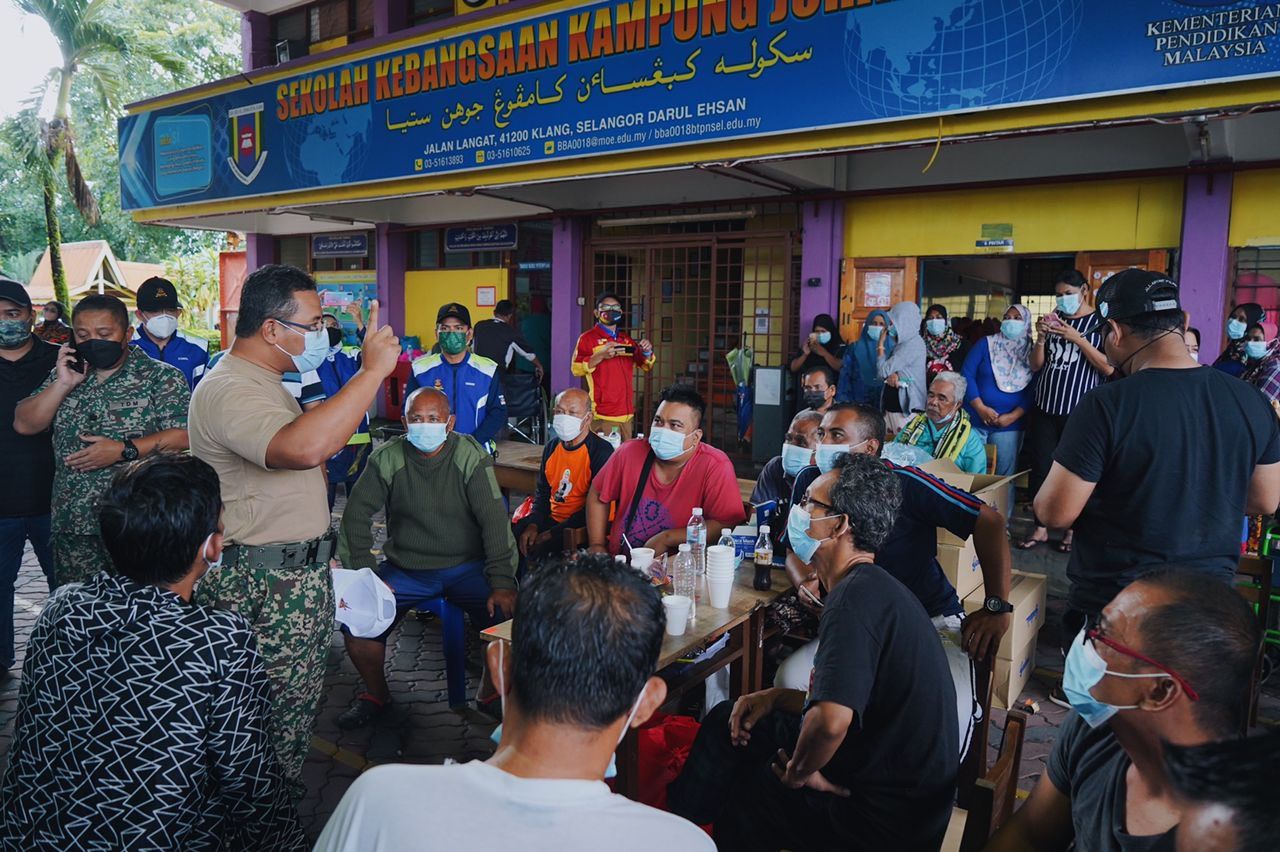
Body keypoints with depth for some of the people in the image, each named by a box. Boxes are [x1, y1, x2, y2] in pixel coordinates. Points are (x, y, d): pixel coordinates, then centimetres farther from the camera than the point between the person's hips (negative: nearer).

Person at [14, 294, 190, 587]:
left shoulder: (161, 377, -4)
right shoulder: (65, 374, 14)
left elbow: (184, 436, -12)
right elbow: (24, 425, 8)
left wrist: (124, 451, -19)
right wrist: (63, 384, -4)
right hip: (73, 524, 5)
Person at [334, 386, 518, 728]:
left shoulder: (470, 456, -9)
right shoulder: (386, 458, -4)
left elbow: (494, 519, -13)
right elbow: (357, 515, -2)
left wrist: (503, 582, -22)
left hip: (466, 566, -2)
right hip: (405, 568, 2)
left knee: (506, 615, -26)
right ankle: (376, 695, 11)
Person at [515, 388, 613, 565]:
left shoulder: (602, 452, -15)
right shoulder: (552, 447, 9)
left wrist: (552, 533, -17)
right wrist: (533, 525, -2)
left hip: (584, 528, -7)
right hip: (552, 518, 7)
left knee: (538, 549, -28)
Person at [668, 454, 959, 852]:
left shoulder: (859, 596, -27)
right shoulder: (870, 586, 7)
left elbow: (831, 720, -38)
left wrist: (798, 771, -18)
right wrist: (773, 697, 6)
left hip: (886, 816, -9)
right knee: (728, 720, 14)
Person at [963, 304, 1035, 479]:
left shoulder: (1033, 353, 5)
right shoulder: (987, 343, 2)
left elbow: (1032, 391, 1)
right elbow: (967, 374, -4)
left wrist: (1013, 416, -12)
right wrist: (980, 408, -13)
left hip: (1009, 425, 1)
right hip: (975, 420, -1)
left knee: (1004, 475, 5)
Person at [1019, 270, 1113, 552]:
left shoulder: (1101, 323, -1)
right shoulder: (1054, 319, 11)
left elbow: (1109, 368, -12)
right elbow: (1036, 366, 11)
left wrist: (1078, 339, -17)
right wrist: (1041, 338, -6)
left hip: (1079, 412, -4)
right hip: (1045, 409, 4)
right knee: (1041, 468, 5)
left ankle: (1072, 529, 18)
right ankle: (1041, 528, 16)